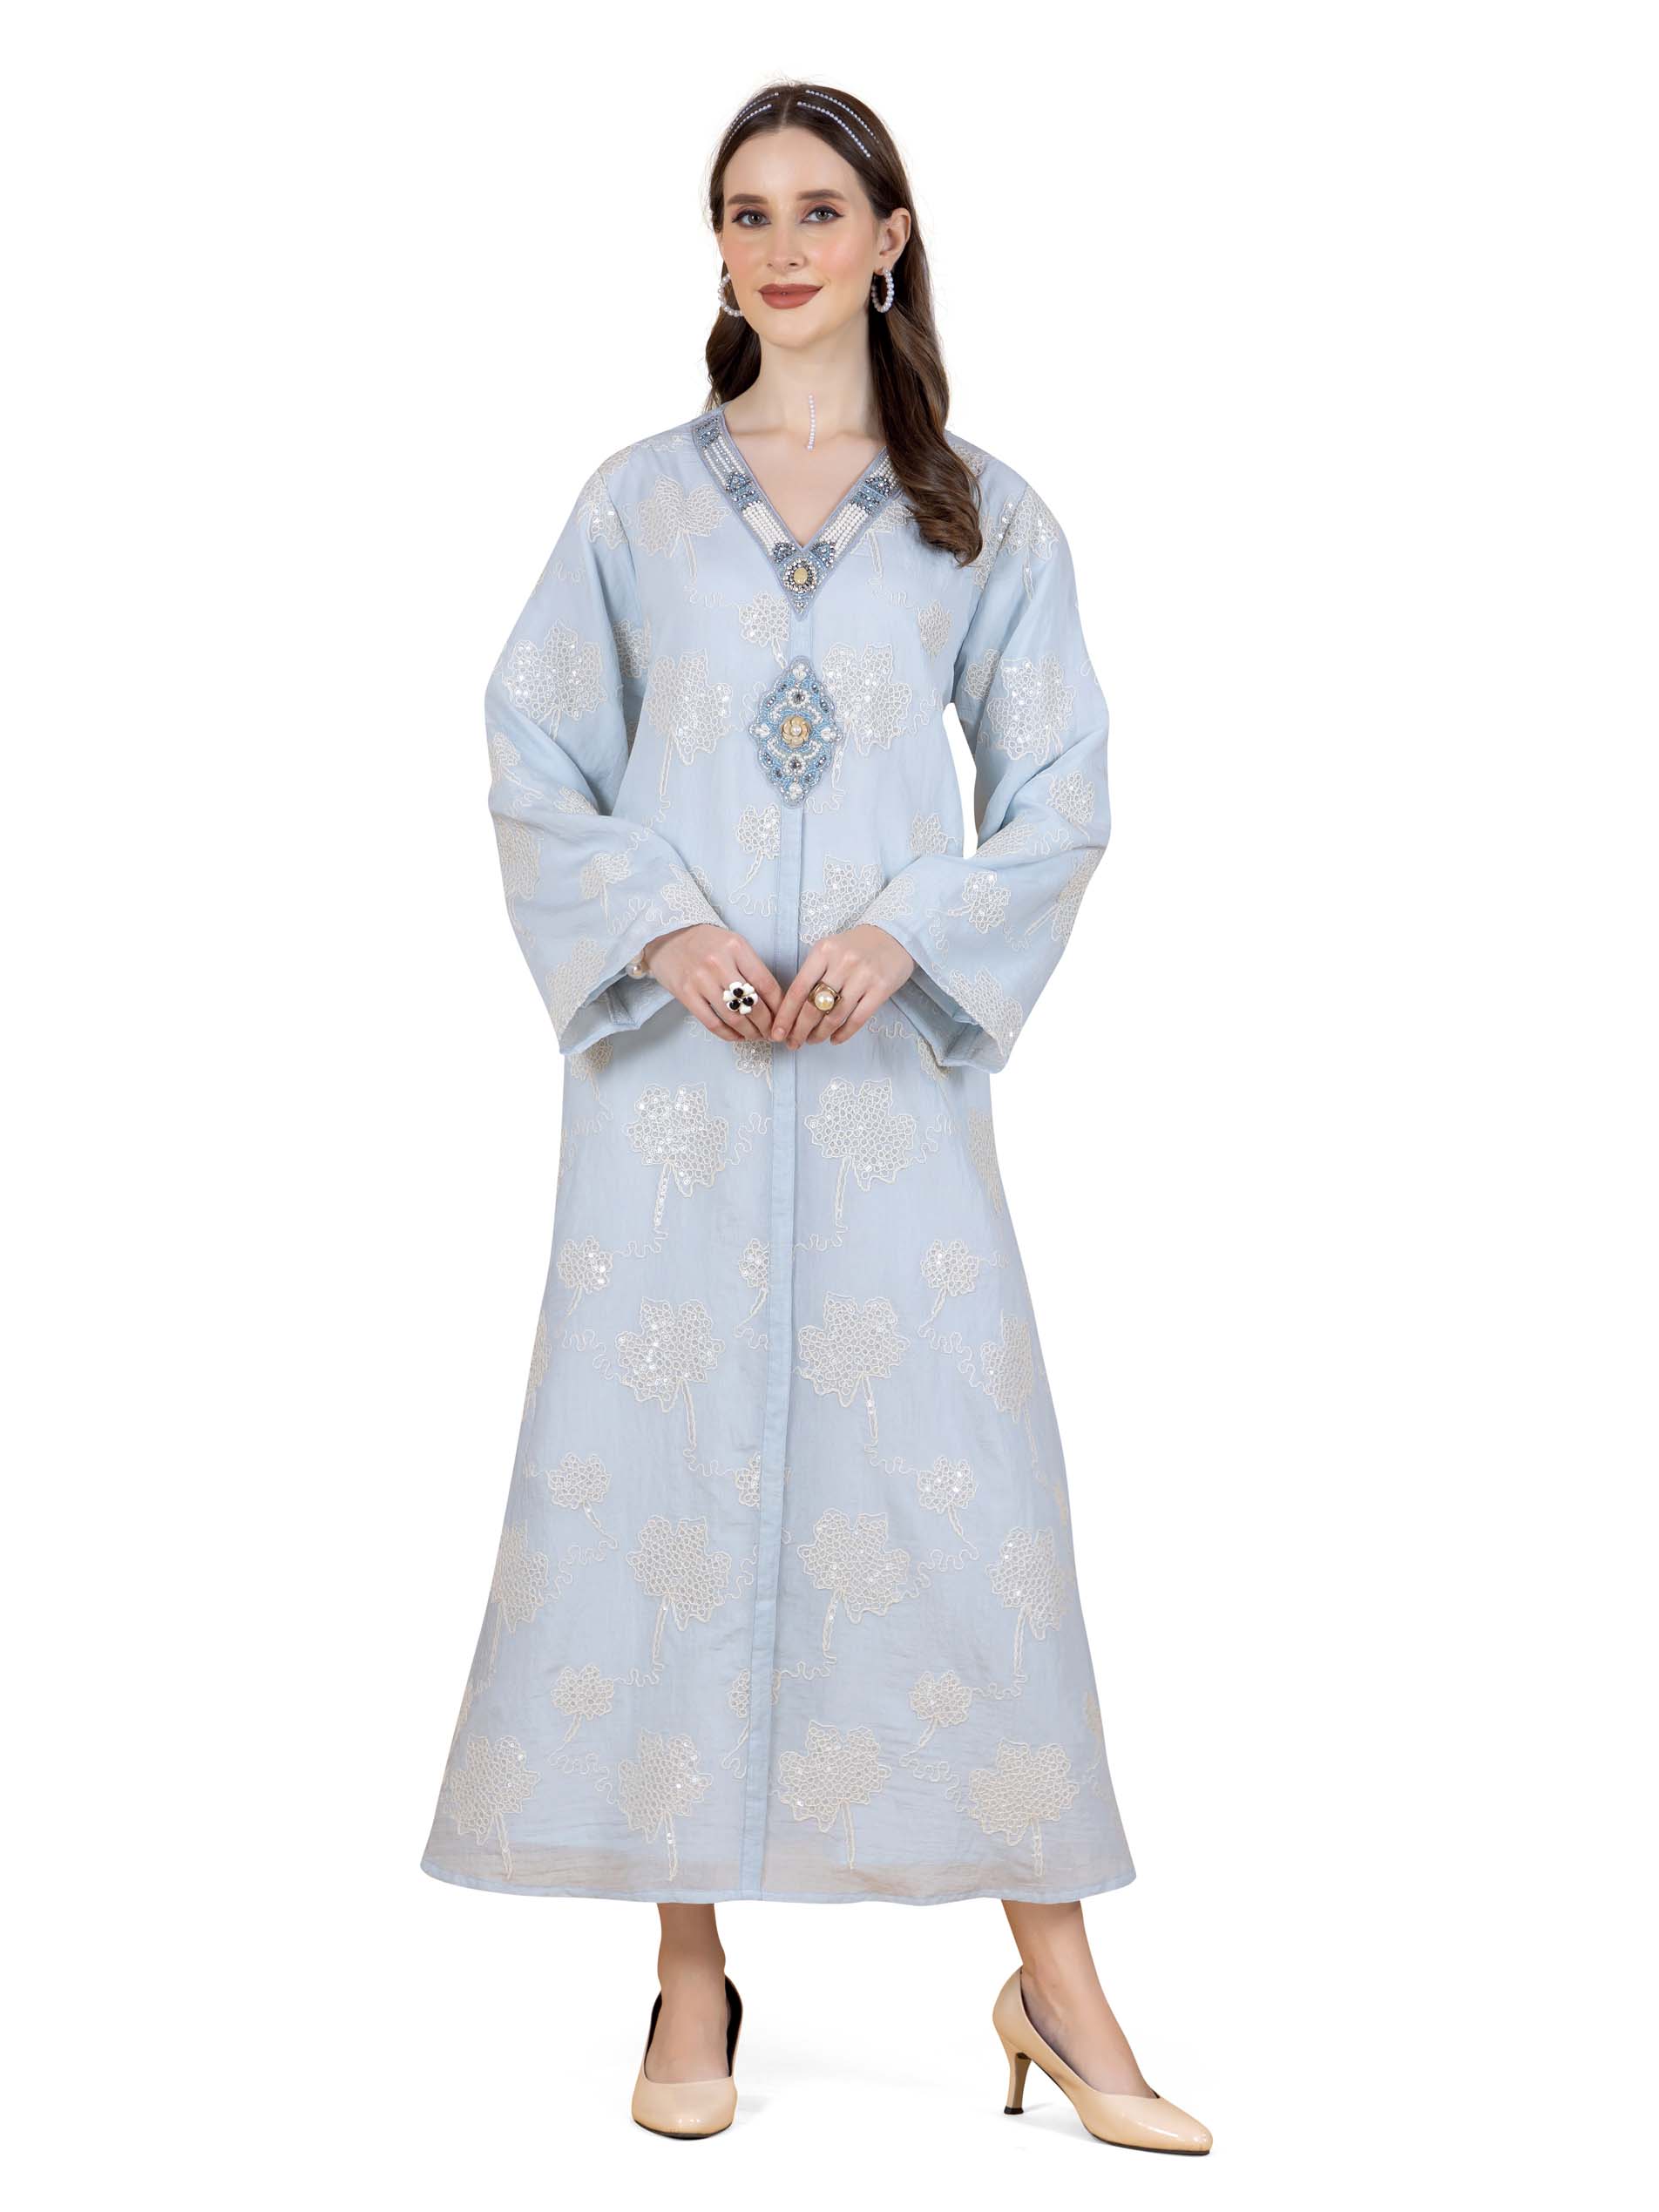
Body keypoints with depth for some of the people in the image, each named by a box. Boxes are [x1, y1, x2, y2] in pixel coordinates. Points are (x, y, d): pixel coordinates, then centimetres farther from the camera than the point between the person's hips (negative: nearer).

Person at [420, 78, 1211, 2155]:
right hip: (674, 1055, 1)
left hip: (891, 1058, 0)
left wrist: (905, 934, -10)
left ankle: (1053, 1980, 7)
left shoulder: (985, 515, 9)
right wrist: (663, 929, -9)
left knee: (959, 1473, -4)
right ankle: (691, 1968, 11)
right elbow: (535, 763, 7)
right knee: (669, 1464, -1)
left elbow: (1060, 792, 7)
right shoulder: (636, 500, 10)